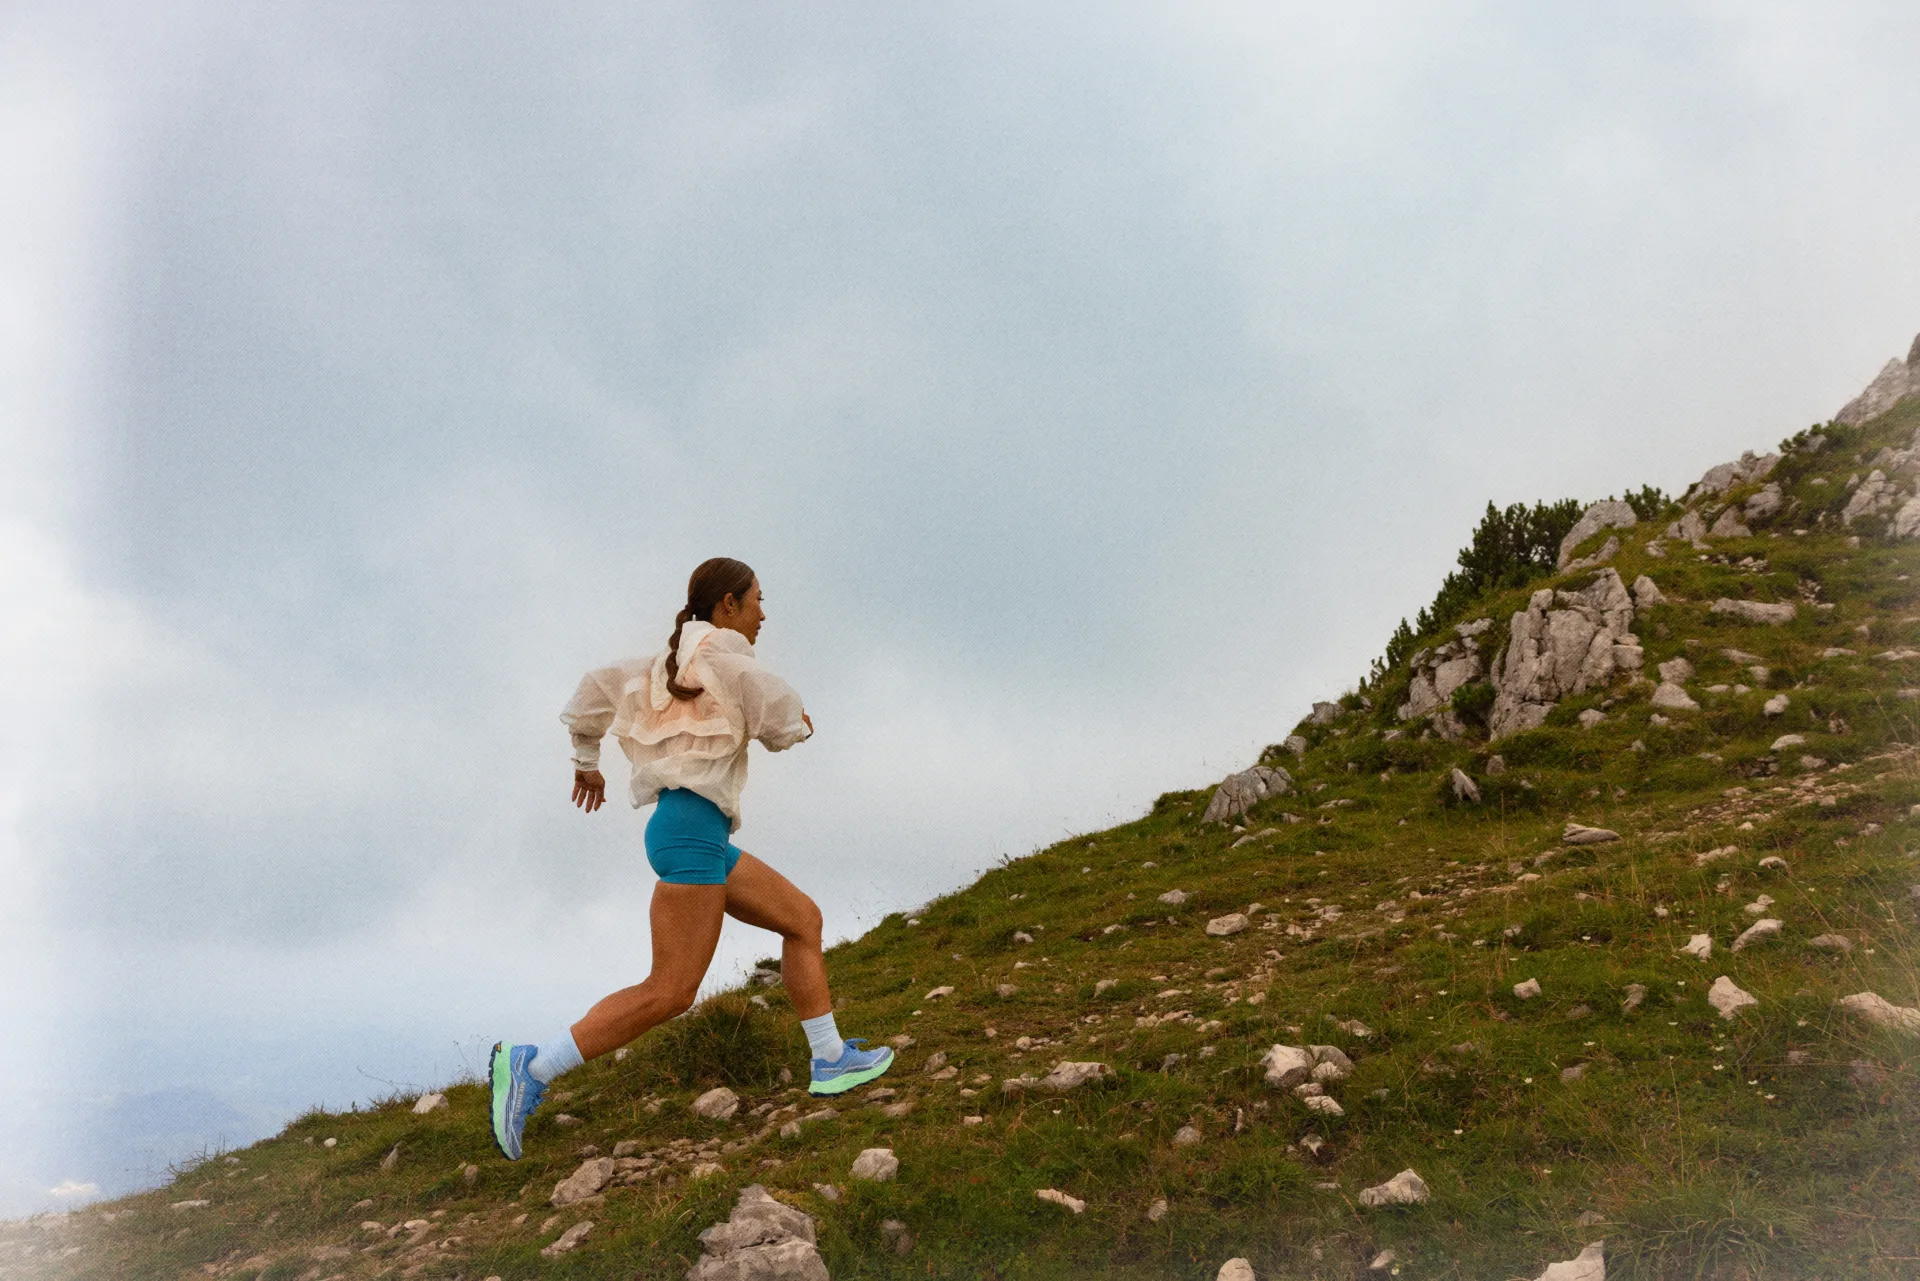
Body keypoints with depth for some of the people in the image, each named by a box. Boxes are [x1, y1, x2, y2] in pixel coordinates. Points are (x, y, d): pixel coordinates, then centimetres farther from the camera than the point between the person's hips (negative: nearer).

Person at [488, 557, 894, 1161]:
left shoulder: (668, 663, 20)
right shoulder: (719, 648, -5)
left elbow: (594, 689, 23)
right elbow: (781, 726, -3)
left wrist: (586, 762, 37)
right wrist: (798, 719, 20)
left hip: (703, 840, 11)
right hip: (691, 823, -11)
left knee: (803, 918, 14)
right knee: (672, 992, -15)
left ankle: (830, 1060, 14)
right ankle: (532, 1066, -16)